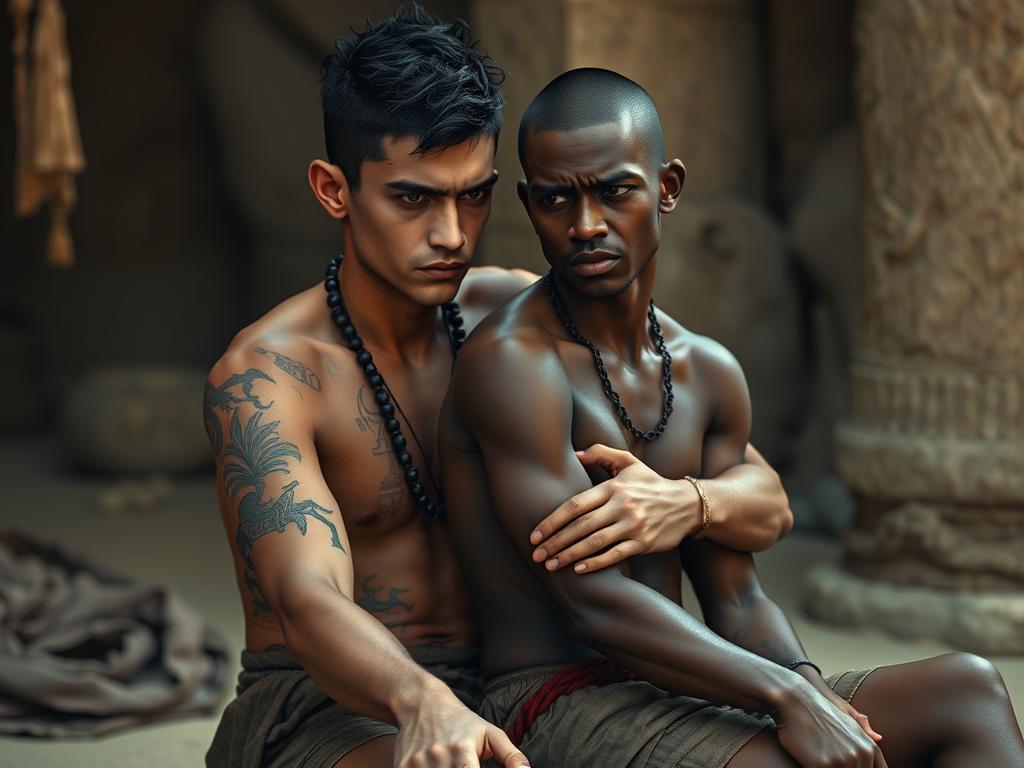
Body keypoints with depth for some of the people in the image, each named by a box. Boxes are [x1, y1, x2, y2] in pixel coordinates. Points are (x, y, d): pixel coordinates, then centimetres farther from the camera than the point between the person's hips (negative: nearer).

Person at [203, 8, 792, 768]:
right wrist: (424, 705, -49)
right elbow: (308, 599, -28)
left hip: (499, 702, 5)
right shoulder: (266, 374, -12)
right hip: (328, 706, -5)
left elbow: (767, 505, 2)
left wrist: (689, 504, -22)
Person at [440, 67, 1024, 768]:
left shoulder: (709, 374, 12)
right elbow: (591, 598, -20)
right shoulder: (512, 363, -13)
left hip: (678, 703, 8)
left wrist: (807, 684, -11)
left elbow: (736, 599, 11)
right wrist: (787, 695, -26)